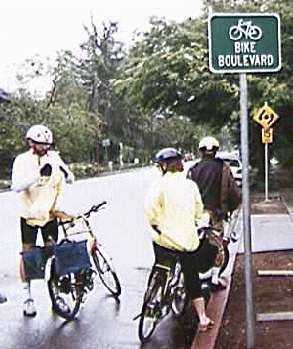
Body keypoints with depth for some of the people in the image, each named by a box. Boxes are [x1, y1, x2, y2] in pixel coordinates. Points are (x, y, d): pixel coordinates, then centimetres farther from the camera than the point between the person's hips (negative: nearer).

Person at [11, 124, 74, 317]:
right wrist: (39, 174, -36)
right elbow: (17, 186, -25)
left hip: (50, 214, 2)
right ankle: (28, 297, 16)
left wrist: (65, 172, -30)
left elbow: (70, 180, -7)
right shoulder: (22, 160, -10)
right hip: (29, 214, -2)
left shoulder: (54, 158, -4)